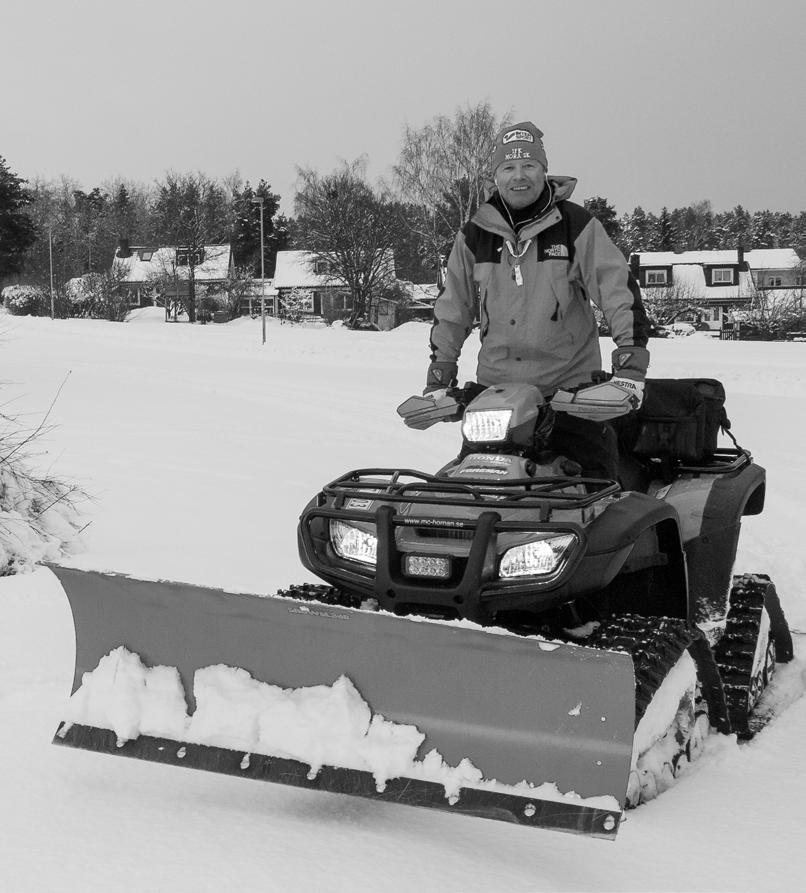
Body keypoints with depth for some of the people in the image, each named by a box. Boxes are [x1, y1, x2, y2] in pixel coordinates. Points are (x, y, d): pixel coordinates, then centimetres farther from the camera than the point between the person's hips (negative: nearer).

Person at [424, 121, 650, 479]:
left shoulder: (576, 225, -3)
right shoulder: (474, 236, 6)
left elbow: (620, 291, -5)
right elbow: (451, 309, 14)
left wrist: (629, 365, -14)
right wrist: (438, 377, 11)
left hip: (571, 386, -3)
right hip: (495, 389, 3)